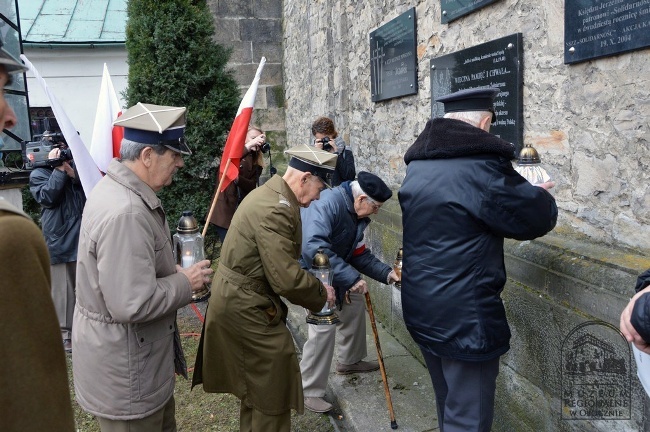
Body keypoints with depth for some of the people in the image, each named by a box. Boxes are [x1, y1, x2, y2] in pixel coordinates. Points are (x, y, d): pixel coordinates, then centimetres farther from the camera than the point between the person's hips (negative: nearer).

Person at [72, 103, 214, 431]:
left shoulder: (118, 189, 4)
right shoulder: (125, 213, -31)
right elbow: (132, 304, -33)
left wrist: (173, 271, 4)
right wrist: (185, 283, -18)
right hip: (124, 372, -10)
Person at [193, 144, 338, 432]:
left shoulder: (269, 193, 8)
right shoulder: (276, 209, -26)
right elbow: (286, 278, -28)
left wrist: (312, 286, 8)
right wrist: (321, 294, -11)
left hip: (238, 300, 11)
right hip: (246, 307, -11)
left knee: (257, 383, 25)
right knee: (274, 386, 4)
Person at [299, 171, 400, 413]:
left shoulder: (357, 215, 0)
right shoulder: (328, 203, -31)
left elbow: (359, 254, 7)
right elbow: (313, 247, -42)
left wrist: (386, 273, -6)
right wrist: (351, 278, -40)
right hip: (310, 269, -10)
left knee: (355, 304, 17)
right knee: (324, 325, -18)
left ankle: (350, 361, 38)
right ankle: (308, 391, -2)